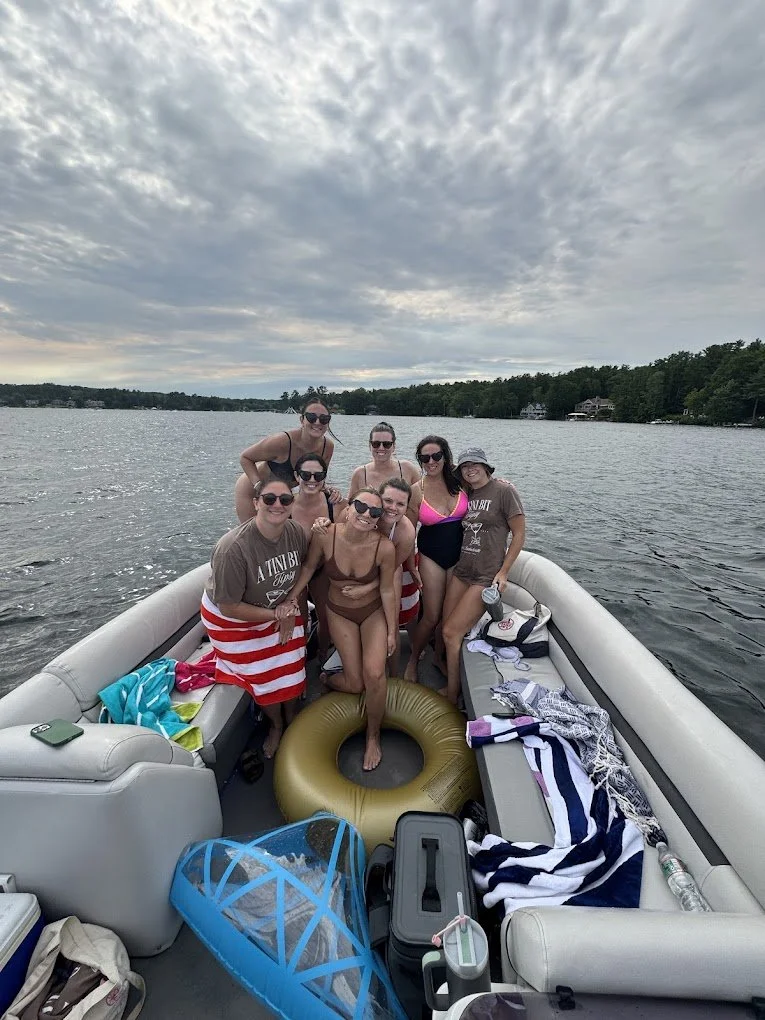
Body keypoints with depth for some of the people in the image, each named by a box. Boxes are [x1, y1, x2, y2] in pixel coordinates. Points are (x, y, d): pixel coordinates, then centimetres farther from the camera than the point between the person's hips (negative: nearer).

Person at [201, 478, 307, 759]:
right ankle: (276, 725, 39)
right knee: (264, 676, 6)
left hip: (280, 609, 4)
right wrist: (276, 614, -21)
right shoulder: (233, 548, -37)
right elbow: (229, 607, -27)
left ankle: (291, 719, 40)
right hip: (233, 619, -4)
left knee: (291, 668, 9)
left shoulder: (297, 533, -20)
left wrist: (290, 609, -12)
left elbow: (300, 574, 1)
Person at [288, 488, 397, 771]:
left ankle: (373, 737, 13)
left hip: (374, 612, 0)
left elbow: (387, 591, -14)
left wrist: (392, 632, -5)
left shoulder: (385, 547, -27)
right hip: (340, 613, 1)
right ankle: (326, 679, 42)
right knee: (355, 685, 2)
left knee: (374, 673, -18)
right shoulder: (325, 536, -26)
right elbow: (308, 567, -7)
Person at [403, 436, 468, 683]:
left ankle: (440, 657, 38)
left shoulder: (460, 480, -6)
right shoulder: (417, 490, -10)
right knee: (432, 617, 2)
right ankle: (413, 660, 29)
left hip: (459, 554, 2)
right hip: (431, 556, -2)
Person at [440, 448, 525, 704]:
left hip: (487, 576, -6)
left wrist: (503, 572, -11)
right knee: (447, 629, 4)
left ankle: (452, 698, 11)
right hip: (461, 571, 7)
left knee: (451, 633, -8)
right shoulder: (467, 494, 11)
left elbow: (519, 533, -8)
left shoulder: (503, 490, -9)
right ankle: (452, 684, 27)